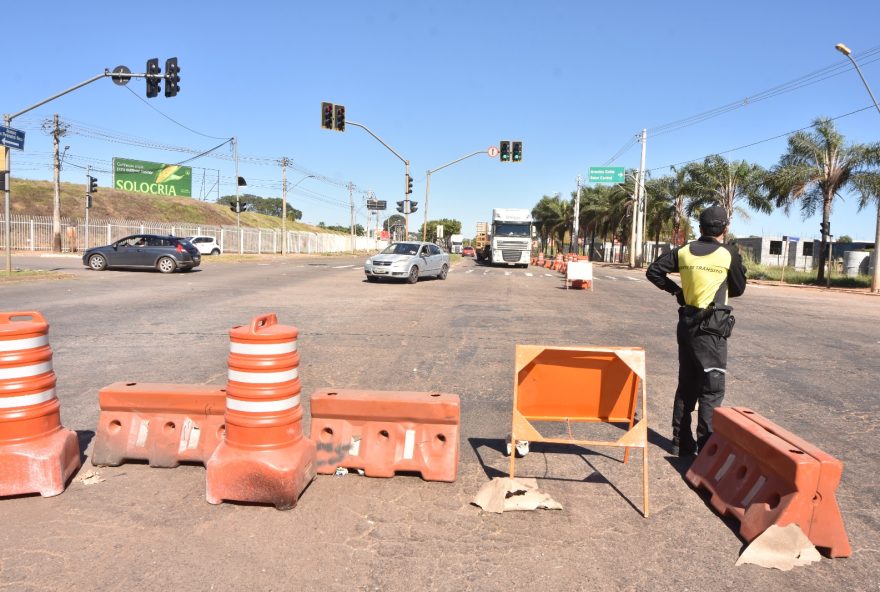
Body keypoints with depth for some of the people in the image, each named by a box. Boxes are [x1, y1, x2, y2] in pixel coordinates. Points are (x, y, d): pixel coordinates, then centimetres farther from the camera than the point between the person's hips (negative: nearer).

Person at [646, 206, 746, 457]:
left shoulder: (684, 252, 2)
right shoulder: (729, 254, -8)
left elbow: (653, 271, 5)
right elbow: (738, 289, 4)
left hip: (686, 323, 5)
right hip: (711, 327, -5)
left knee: (686, 385, 14)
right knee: (712, 388, 1)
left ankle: (681, 442, 20)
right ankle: (706, 447, 0)